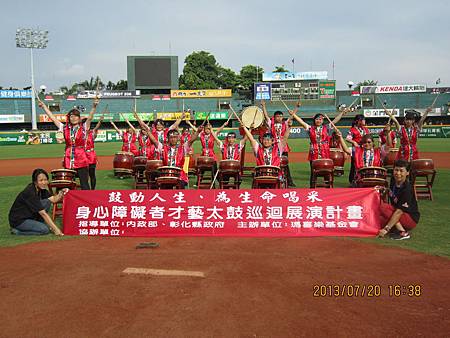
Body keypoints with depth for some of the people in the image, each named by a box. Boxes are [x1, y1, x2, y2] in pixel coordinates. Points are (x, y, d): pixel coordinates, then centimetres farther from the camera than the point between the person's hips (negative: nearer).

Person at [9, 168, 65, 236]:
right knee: (45, 230, -21)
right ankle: (18, 231, -5)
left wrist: (61, 193, -23)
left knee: (47, 202, -4)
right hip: (18, 221, -8)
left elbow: (53, 199, -1)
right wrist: (55, 228, -27)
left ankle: (38, 223, 4)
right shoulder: (30, 192, -27)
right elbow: (43, 213, -27)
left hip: (30, 216, 8)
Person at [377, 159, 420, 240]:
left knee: (383, 207, -25)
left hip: (411, 219, -7)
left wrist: (386, 229, -33)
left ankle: (403, 232, -24)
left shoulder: (407, 189, -24)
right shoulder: (393, 180, 0)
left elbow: (399, 212, -29)